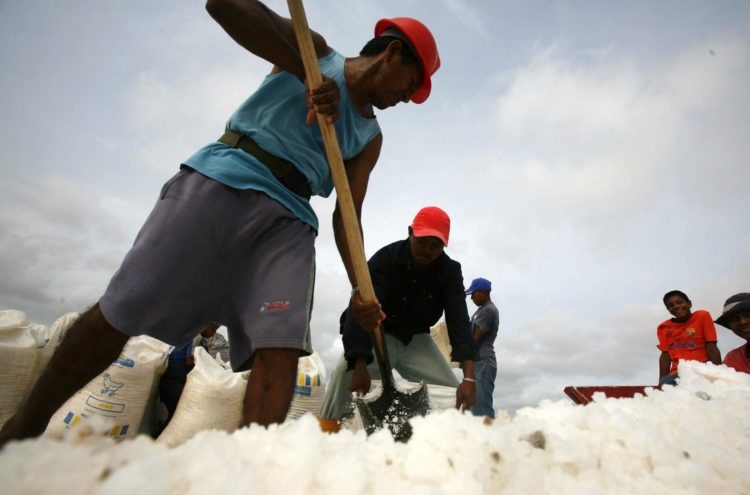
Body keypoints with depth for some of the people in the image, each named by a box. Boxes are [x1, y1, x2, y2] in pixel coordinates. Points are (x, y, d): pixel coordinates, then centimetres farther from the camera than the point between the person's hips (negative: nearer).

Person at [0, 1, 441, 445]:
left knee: (282, 345, -15)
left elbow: (347, 217, 7)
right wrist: (307, 76, -12)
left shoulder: (370, 137, 19)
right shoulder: (313, 51, 12)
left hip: (289, 219, 5)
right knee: (122, 312, -5)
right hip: (221, 180, -4)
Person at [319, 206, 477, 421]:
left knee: (453, 392, -8)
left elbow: (459, 320, -24)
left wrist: (469, 378, -36)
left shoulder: (450, 271, -14)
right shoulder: (385, 258, -23)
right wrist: (360, 366, -45)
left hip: (416, 339, 3)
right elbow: (360, 308, -33)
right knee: (345, 374, -28)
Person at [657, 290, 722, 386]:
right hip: (676, 375, 3)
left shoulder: (702, 316, 3)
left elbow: (712, 349, -1)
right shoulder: (664, 328, 9)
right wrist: (661, 383, -4)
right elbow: (665, 355, 5)